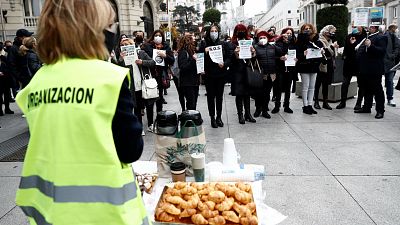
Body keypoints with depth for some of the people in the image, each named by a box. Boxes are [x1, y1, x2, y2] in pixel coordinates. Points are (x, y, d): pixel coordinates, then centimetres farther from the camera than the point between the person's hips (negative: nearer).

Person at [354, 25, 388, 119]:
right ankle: (366, 107, 27)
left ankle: (380, 110, 5)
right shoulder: (367, 37, 18)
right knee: (367, 89, 16)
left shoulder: (381, 37, -7)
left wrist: (370, 46, -26)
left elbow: (382, 51, -19)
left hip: (375, 69, -8)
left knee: (377, 90, -1)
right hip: (365, 69, 8)